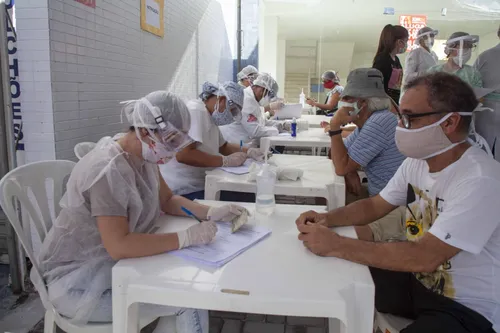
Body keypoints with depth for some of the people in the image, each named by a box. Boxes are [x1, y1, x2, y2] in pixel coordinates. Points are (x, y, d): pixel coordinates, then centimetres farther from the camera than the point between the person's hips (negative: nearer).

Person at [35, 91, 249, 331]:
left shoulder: (144, 158, 0)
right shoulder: (109, 170, -29)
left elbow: (168, 201, 10)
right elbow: (118, 246, -34)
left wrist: (211, 213, -6)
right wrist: (186, 237, -31)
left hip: (116, 264, 9)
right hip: (79, 281, -9)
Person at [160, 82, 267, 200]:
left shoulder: (210, 116, 14)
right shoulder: (195, 111, -16)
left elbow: (223, 146, 23)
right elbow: (183, 154, -27)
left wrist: (248, 151, 5)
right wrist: (226, 161, -22)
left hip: (198, 185, 10)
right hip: (183, 190, -9)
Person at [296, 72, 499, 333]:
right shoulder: (417, 162, -2)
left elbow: (425, 257, -33)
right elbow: (374, 206, 7)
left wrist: (335, 245, -32)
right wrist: (326, 218, -11)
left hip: (468, 309, -6)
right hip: (418, 280, 7)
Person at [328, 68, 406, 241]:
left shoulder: (378, 124, -24)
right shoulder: (365, 123, 9)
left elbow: (341, 167, -20)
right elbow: (340, 153, 15)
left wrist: (335, 126, -17)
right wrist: (350, 172, -5)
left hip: (398, 206, -10)